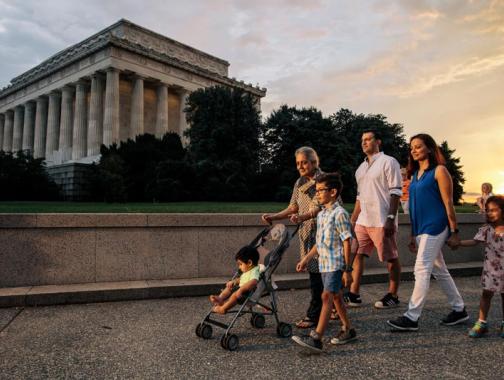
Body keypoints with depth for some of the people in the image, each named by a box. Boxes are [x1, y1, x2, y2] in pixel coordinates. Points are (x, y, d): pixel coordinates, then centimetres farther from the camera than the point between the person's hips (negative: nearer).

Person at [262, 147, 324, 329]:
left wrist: (302, 216, -35)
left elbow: (319, 208, -18)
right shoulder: (299, 183, 13)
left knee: (316, 272, -5)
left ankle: (313, 315, 2)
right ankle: (325, 309, 22)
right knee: (313, 271, 9)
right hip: (305, 232, 7)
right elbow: (293, 208, 15)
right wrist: (274, 217, 3)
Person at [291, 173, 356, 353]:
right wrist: (306, 259, 18)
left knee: (327, 296, -11)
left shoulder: (339, 213, -13)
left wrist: (347, 269, -14)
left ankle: (316, 338, -11)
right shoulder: (321, 215, 13)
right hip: (324, 264, 9)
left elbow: (347, 242, -14)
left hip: (336, 264, -9)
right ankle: (348, 330, 31)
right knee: (336, 296, 16)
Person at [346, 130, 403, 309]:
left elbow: (395, 192, -11)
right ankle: (354, 295, 9)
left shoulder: (388, 162, -4)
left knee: (391, 258, 4)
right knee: (356, 255, 4)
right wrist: (352, 220, 17)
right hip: (363, 221, 8)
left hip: (381, 221, -7)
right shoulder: (361, 168, 17)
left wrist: (391, 218, -19)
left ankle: (392, 296, 16)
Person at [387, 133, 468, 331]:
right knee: (439, 270, 15)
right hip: (421, 229, 8)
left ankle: (412, 317, -6)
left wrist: (454, 231, -10)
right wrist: (413, 235, 17)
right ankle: (459, 310, 29)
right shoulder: (416, 173, 15)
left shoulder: (439, 171, -6)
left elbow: (448, 203, -9)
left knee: (422, 269, -10)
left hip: (435, 227, -8)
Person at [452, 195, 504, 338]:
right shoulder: (486, 229, -4)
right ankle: (481, 323, 10)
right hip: (490, 268, 1)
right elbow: (474, 241, -7)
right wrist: (458, 243, -19)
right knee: (486, 294, 4)